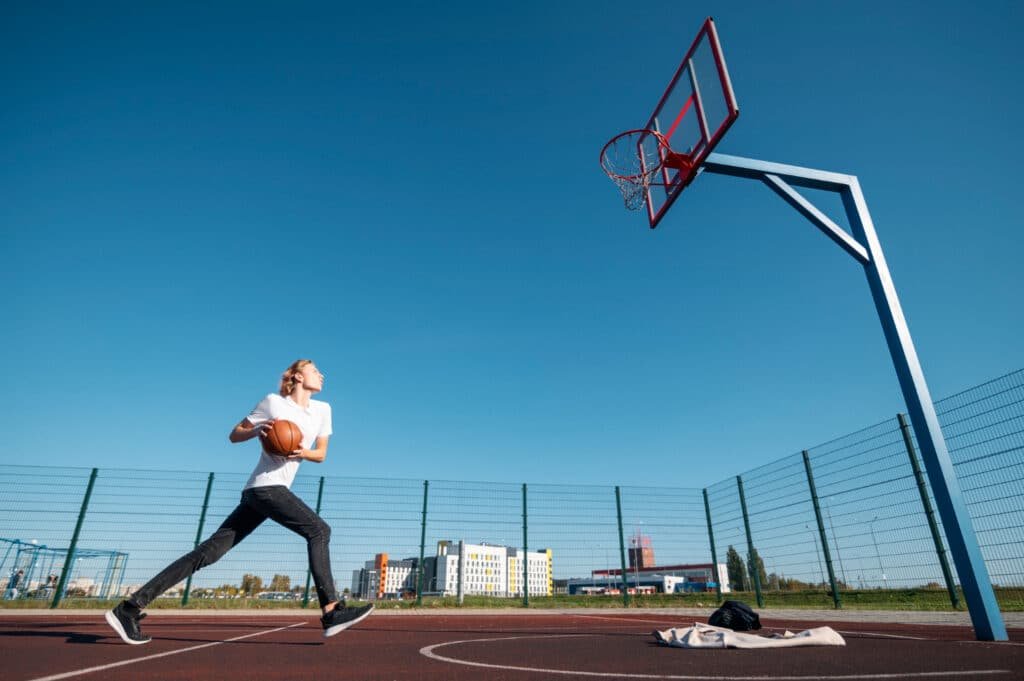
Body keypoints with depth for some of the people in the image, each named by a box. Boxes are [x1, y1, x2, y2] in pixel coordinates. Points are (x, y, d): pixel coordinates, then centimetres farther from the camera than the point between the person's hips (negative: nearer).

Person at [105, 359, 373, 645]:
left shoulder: (322, 409, 13)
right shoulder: (273, 402, 0)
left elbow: (321, 454, 17)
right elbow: (234, 435, 7)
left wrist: (304, 452, -5)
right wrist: (257, 429, -13)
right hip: (266, 486, -6)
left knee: (209, 551, 3)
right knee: (319, 530, -14)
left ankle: (131, 607, 9)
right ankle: (332, 611, -15)